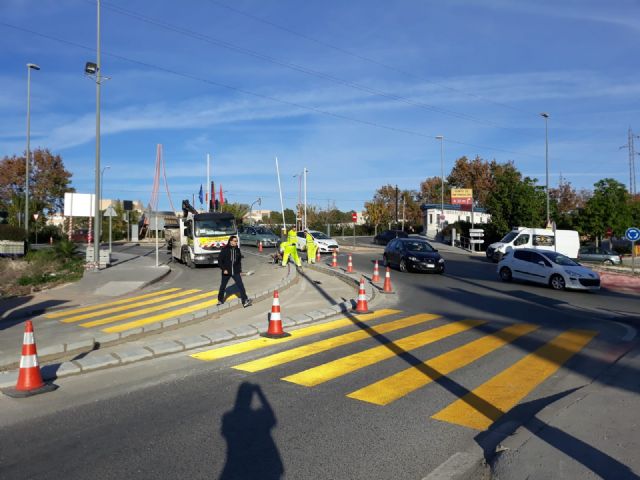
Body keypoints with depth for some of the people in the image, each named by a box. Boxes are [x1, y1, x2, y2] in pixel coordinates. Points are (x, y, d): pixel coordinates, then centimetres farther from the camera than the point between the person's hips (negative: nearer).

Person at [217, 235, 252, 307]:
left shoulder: (237, 249, 3)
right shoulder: (225, 249, -9)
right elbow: (219, 260, -7)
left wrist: (240, 269, 10)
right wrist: (223, 269, -13)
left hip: (236, 272, 2)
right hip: (226, 272, -2)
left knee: (241, 286, -10)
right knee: (223, 286, 14)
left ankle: (245, 301, -12)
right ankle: (220, 300, 34)